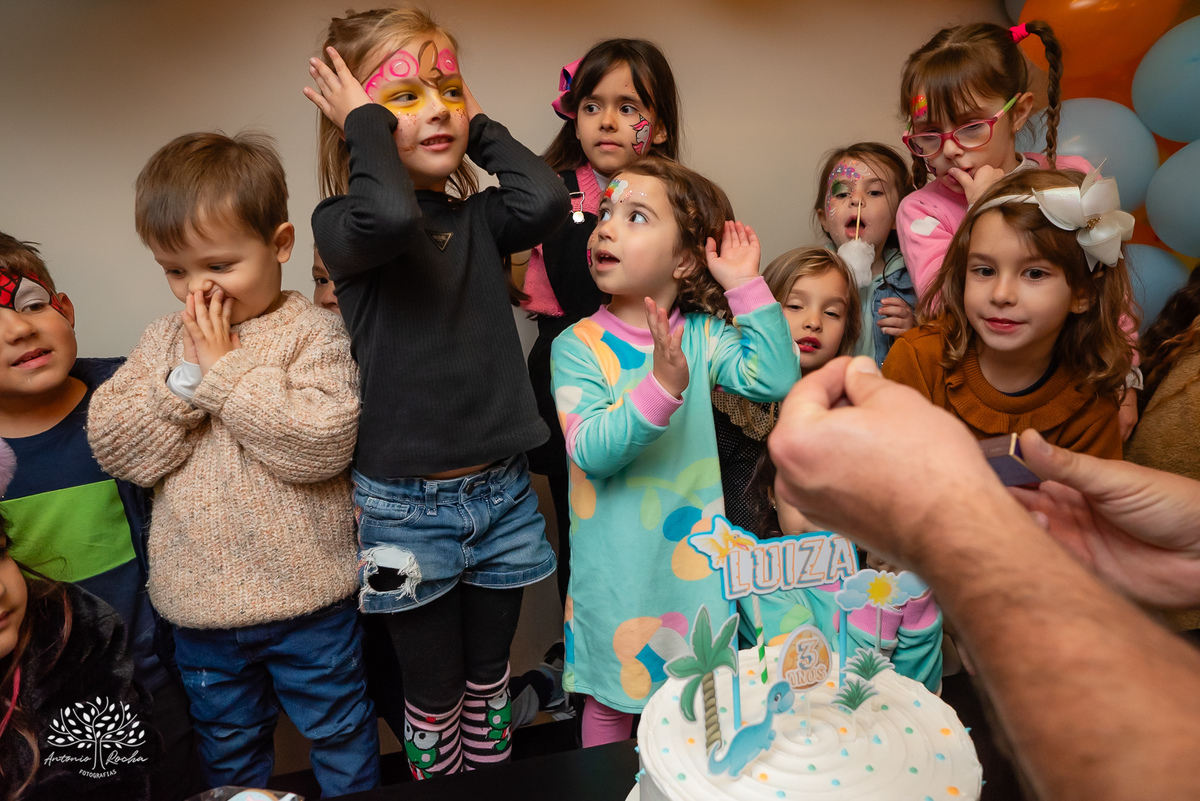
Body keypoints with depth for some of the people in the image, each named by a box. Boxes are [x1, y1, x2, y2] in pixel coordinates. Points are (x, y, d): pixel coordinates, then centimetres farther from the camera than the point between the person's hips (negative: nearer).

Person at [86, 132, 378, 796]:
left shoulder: (311, 333, -13)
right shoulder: (165, 338, 3)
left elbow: (322, 443, -26)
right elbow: (110, 444, -3)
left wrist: (225, 369, -21)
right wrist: (185, 379, -17)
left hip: (305, 597, -4)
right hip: (201, 604, 5)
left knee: (341, 736, 17)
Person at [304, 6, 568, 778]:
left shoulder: (479, 216, 4)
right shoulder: (341, 222, -8)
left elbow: (547, 200, -18)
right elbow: (390, 217, -33)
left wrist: (482, 128, -5)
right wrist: (367, 123, -16)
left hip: (501, 489, 4)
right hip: (407, 503, -4)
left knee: (489, 676, 23)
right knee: (435, 689, 15)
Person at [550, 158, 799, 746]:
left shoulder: (703, 336, -3)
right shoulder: (578, 346, -12)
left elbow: (776, 378, -14)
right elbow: (591, 450, -23)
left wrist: (746, 285, -15)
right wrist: (661, 386, -38)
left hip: (692, 555, 3)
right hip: (616, 566, -2)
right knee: (610, 702, 17)